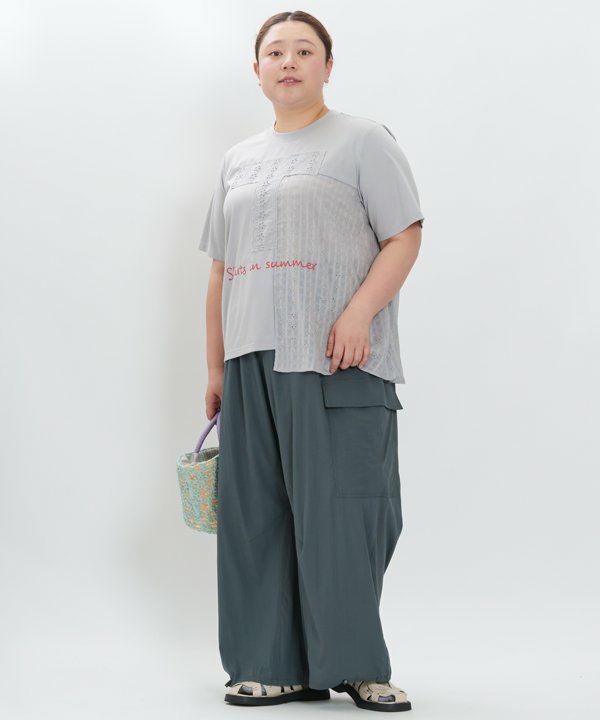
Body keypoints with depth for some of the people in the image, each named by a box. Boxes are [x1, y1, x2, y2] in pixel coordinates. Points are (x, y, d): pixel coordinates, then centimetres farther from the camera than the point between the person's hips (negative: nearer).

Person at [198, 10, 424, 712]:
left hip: (336, 362, -5)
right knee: (257, 514, 3)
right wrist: (215, 365, 16)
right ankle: (280, 668, 9)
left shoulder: (362, 139, 5)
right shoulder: (237, 161, 21)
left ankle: (357, 666, 1)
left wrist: (358, 313, -17)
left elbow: (405, 236, -4)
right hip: (254, 362, 6)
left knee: (339, 508, -8)